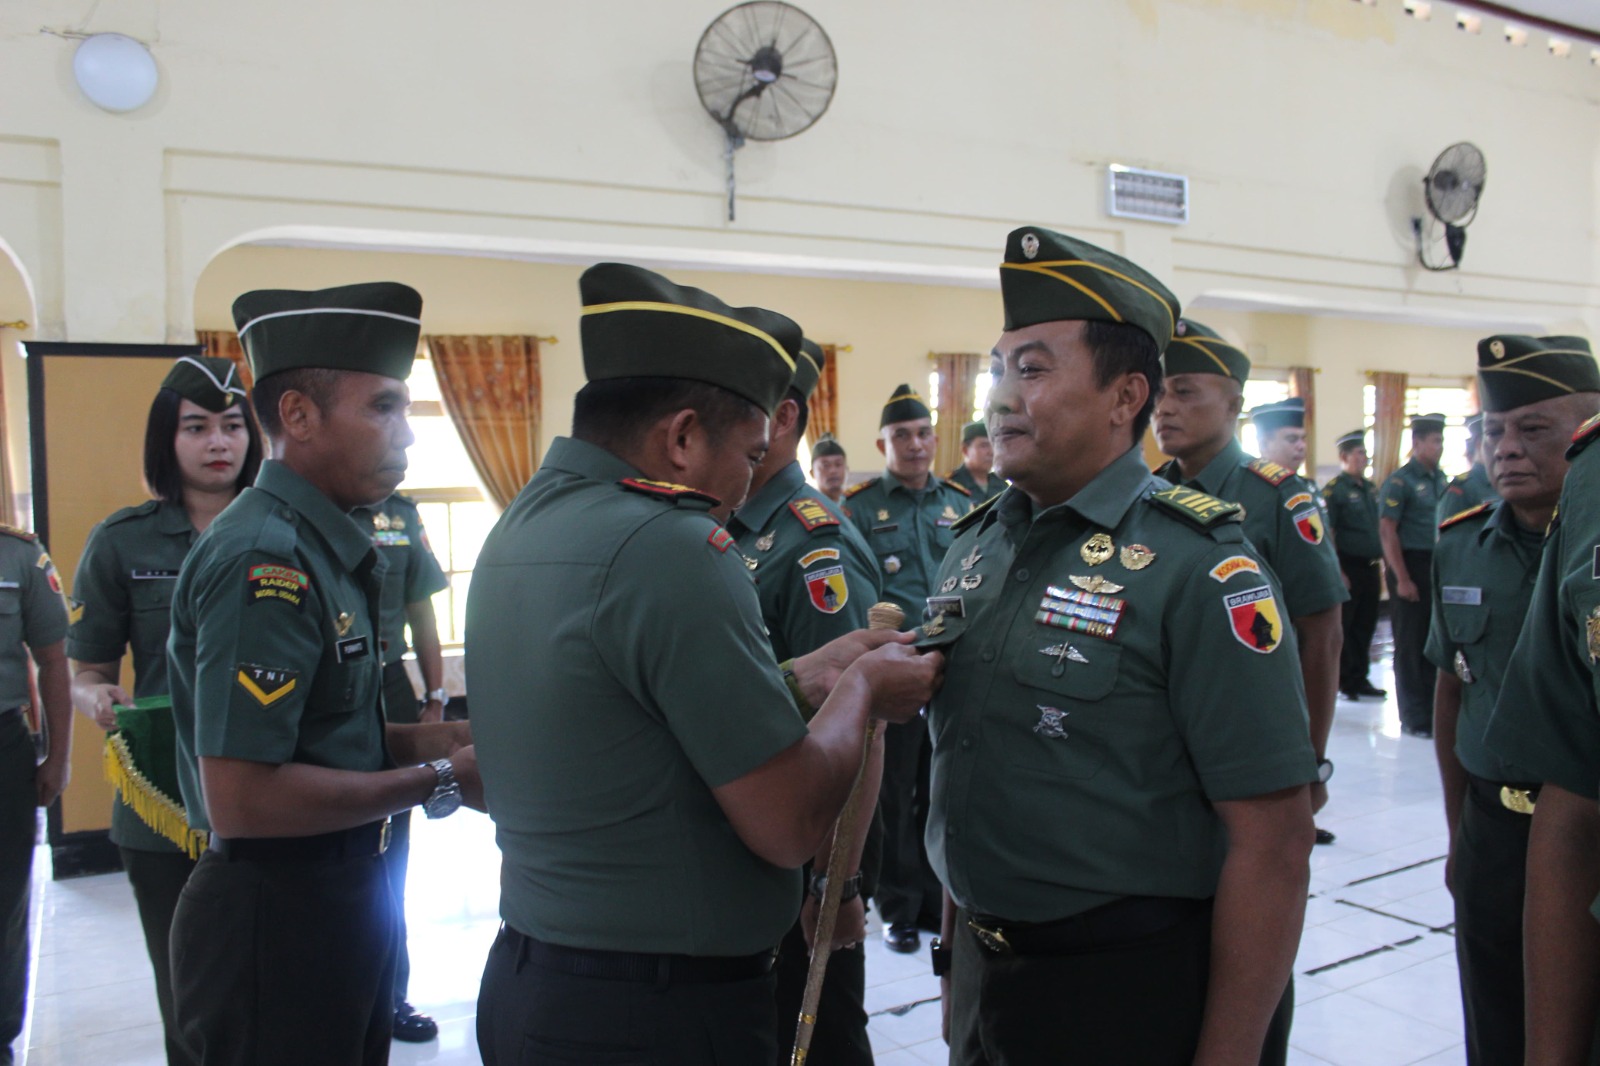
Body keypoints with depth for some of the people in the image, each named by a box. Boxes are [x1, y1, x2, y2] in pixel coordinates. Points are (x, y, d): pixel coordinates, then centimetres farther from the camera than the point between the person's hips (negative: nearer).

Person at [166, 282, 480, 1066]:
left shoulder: (316, 547, 8)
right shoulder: (264, 559, -21)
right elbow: (242, 799, -26)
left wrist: (425, 741, -1)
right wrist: (437, 782, -18)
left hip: (339, 894, 9)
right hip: (275, 916, -9)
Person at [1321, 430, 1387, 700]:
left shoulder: (1371, 488, 13)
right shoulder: (1333, 490, -9)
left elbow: (1379, 529, 21)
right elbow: (1326, 534, -13)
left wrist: (1381, 565, 16)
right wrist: (1338, 572, -17)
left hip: (1371, 568, 7)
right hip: (1349, 567, -7)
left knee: (1365, 627, 12)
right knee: (1343, 627, 1)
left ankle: (1360, 678, 21)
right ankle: (1343, 681, 10)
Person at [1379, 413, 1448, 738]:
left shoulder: (1441, 479, 11)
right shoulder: (1400, 481, -10)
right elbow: (1387, 532, -14)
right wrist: (1402, 579, -17)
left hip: (1437, 568, 7)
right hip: (1410, 565, -7)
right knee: (1410, 644, 1)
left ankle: (1434, 710, 24)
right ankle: (1414, 719, 9)